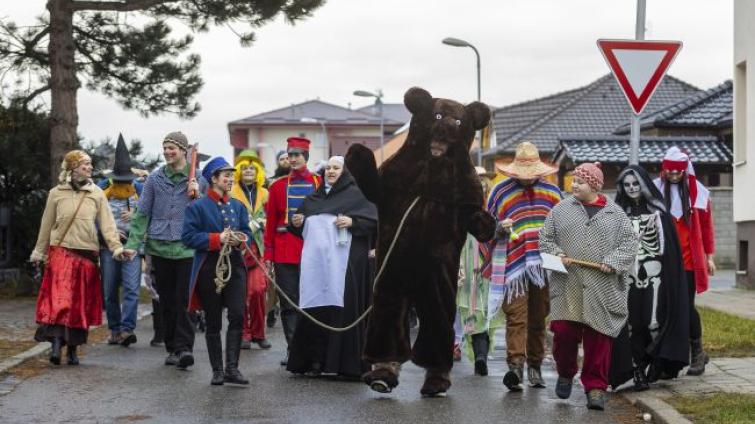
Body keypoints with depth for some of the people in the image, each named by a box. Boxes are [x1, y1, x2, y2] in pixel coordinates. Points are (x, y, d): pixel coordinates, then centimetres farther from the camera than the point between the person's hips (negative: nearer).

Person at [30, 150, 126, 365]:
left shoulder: (97, 194, 5)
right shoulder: (56, 193, 4)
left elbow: (107, 223, -2)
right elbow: (46, 224, 11)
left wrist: (116, 247, -15)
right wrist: (39, 252, 14)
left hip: (87, 254, 2)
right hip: (61, 253, -1)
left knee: (81, 303, 5)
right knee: (59, 299, -14)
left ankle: (73, 349, 13)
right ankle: (56, 343, -21)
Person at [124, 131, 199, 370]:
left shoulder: (197, 179, 4)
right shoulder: (155, 179, 8)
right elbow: (142, 213, 7)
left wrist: (196, 194, -13)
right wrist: (133, 243, 0)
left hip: (186, 247, -2)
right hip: (159, 246, 2)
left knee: (184, 299, -10)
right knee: (167, 300, 8)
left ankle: (184, 347, -10)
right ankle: (173, 348, 16)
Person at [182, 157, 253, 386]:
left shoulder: (238, 206, 12)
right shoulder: (198, 207, -2)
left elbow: (248, 234, 13)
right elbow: (188, 236, -10)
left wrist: (239, 240, -11)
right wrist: (218, 239, -19)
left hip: (235, 266, 3)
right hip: (209, 268, -3)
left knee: (237, 315, -10)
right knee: (213, 322, 5)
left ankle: (232, 368, -6)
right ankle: (217, 371, 14)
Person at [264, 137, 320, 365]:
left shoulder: (319, 183, 4)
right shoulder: (278, 186, 8)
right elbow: (270, 222, 8)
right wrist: (268, 254, 3)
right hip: (284, 253, 1)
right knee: (288, 302, 1)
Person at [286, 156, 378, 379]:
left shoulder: (356, 194, 6)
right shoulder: (314, 198, 23)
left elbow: (375, 221, -2)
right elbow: (302, 230, 29)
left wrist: (353, 222, -16)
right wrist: (296, 223, 8)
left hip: (343, 261, -5)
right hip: (316, 262, 5)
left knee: (343, 308, -9)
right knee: (315, 309, 1)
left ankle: (349, 363, -5)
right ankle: (315, 360, 6)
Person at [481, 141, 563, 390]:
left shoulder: (553, 192, 13)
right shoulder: (500, 192, 5)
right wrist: (500, 229, -12)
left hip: (545, 265, 3)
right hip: (513, 265, -3)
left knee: (539, 318, 8)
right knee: (516, 317, -11)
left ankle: (535, 366, 17)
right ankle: (515, 365, -17)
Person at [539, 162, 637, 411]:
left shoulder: (615, 213, 5)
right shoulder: (560, 210, 8)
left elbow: (629, 242, 3)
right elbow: (545, 238, 11)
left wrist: (613, 262, -11)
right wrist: (556, 255, -7)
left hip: (602, 290, 0)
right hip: (567, 287, 1)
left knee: (598, 339, 1)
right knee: (564, 332, -5)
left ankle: (596, 388, 13)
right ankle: (565, 374, 23)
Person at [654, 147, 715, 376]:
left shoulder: (697, 192, 4)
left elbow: (706, 225, 8)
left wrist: (709, 256, 8)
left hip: (689, 260, -1)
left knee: (686, 306, -4)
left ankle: (697, 352, 11)